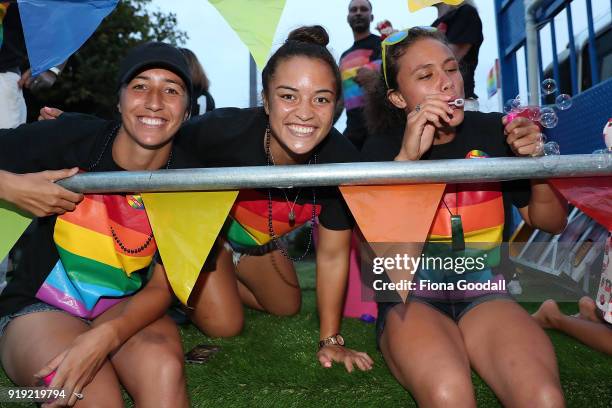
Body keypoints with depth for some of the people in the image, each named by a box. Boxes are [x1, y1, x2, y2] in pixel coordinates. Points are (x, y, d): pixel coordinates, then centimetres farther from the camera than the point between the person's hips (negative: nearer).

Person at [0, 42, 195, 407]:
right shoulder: (72, 137, -15)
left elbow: (162, 288, -12)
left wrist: (104, 337, -28)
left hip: (127, 309, 2)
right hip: (37, 308, -1)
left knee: (163, 366, -31)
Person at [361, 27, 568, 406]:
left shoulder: (493, 132, 1)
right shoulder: (383, 147, -3)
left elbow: (550, 223, 10)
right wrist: (407, 156, -27)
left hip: (484, 293, 2)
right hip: (412, 298, -2)